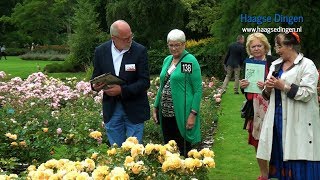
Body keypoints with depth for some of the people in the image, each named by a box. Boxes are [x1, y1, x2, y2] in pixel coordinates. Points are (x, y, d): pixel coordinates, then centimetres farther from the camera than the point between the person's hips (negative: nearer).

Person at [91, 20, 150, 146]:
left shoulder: (140, 51, -9)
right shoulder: (101, 51, 0)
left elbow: (145, 82, -11)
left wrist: (122, 90, -23)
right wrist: (95, 86, -15)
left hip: (134, 109, -3)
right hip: (111, 109, 3)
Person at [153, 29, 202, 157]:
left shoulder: (190, 61, -8)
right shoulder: (167, 60, 12)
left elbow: (198, 89, -10)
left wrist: (193, 114, -16)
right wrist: (155, 107, 15)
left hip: (182, 115, -7)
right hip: (166, 114, 7)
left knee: (183, 151, 1)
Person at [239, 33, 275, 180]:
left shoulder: (272, 62, -7)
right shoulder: (248, 63, 8)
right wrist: (242, 86, -6)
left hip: (269, 108, -5)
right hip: (254, 109, 5)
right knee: (257, 143, 12)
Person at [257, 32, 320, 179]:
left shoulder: (307, 65, -4)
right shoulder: (275, 65, 15)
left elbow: (307, 94, -15)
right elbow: (267, 96, 19)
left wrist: (284, 86, -15)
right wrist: (268, 89, -3)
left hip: (298, 121, -6)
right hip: (278, 117, 6)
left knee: (297, 157, -5)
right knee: (279, 155, 9)